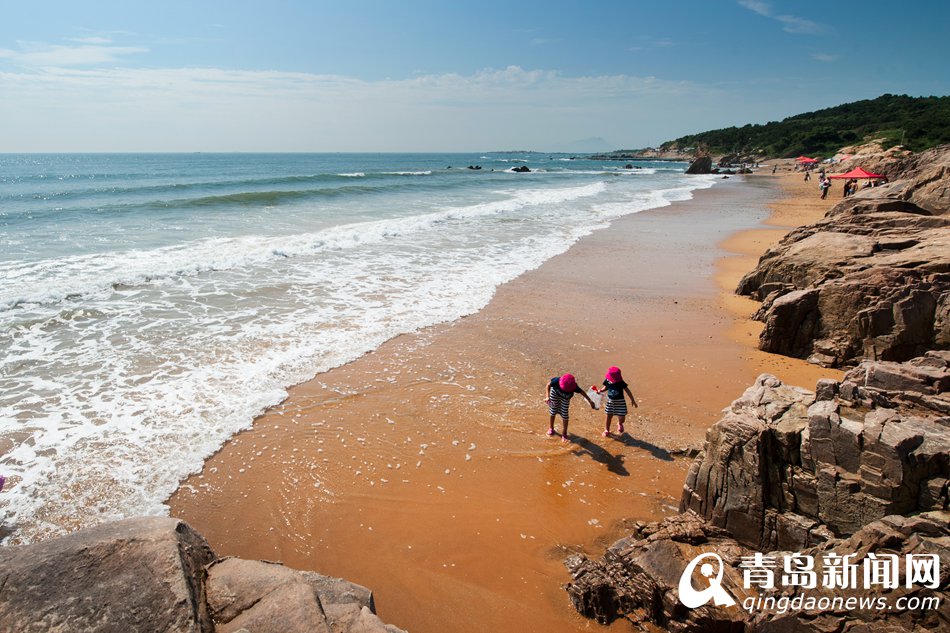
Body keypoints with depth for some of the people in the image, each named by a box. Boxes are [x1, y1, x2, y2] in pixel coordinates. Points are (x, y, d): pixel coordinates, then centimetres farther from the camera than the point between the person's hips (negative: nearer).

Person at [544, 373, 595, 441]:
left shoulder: (573, 387, -37)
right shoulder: (557, 381, -41)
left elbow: (582, 392, -19)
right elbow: (548, 385, -23)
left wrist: (590, 401, -11)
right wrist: (547, 396, -32)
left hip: (565, 398, 0)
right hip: (555, 393, 0)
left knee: (565, 415, -1)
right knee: (553, 411, 15)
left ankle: (564, 433, 15)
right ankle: (551, 428, 38)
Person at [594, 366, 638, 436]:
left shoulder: (621, 383, -21)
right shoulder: (607, 381, -13)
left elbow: (627, 391, -10)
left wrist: (632, 400, -6)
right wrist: (601, 390, -11)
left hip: (620, 402, -2)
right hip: (610, 401, 2)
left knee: (621, 418, -1)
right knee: (609, 416, 9)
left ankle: (620, 424, 38)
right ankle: (606, 430, 30)